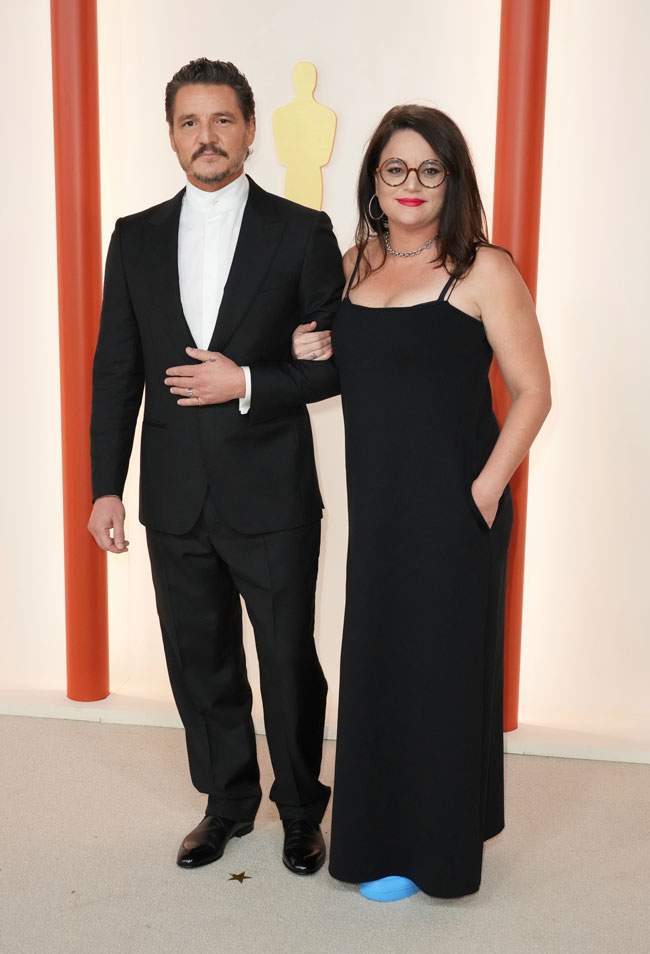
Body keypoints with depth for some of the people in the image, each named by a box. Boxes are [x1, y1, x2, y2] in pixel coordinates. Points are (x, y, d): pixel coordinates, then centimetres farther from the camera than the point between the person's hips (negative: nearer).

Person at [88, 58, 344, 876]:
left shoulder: (301, 232, -3)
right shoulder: (136, 238, 6)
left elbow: (340, 362, -3)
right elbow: (115, 371, 6)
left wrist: (247, 383, -17)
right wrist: (106, 488, 2)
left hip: (272, 499, -3)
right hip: (175, 501, 4)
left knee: (289, 664, 9)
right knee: (200, 664, 15)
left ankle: (301, 810, 32)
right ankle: (229, 801, 37)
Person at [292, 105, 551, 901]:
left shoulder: (484, 270, -8)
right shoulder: (353, 264, 10)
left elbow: (532, 392, -9)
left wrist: (484, 492, -16)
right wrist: (312, 354, 1)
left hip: (451, 505, -6)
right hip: (375, 502, 6)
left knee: (438, 663, 6)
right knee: (378, 661, 15)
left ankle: (430, 848, 27)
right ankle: (384, 824, 36)